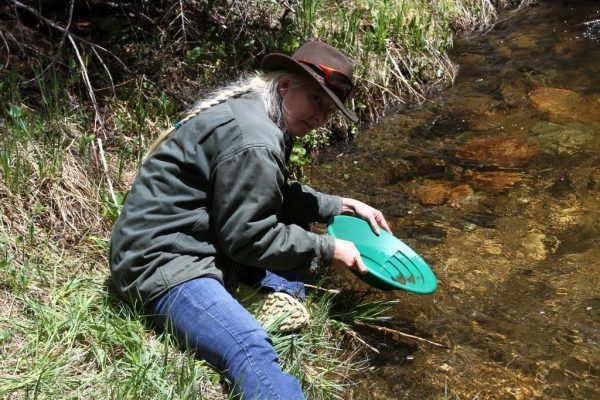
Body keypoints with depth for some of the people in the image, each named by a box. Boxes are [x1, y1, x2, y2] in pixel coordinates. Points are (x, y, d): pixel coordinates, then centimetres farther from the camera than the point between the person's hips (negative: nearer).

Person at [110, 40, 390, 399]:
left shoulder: (254, 114, 11)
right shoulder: (253, 141, -21)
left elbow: (281, 196, 23)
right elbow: (248, 238, -17)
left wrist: (341, 206, 14)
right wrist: (327, 250, -8)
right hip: (161, 258, -11)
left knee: (293, 221, 17)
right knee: (253, 351, -32)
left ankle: (280, 298, -1)